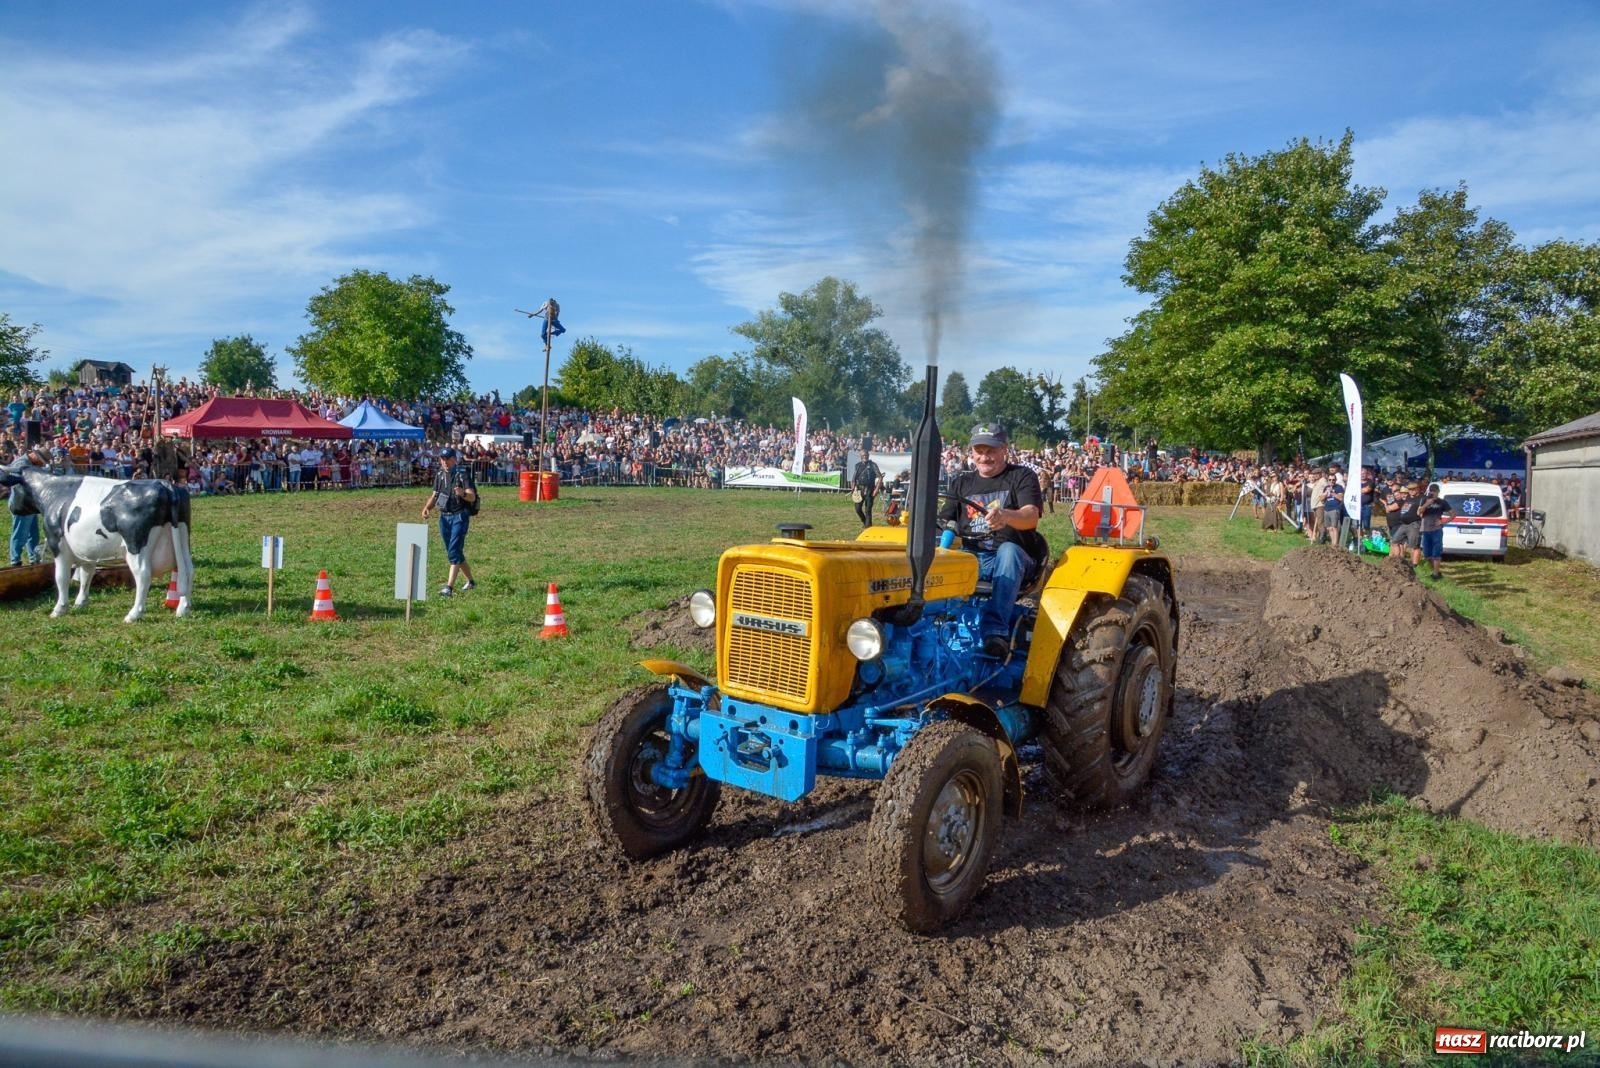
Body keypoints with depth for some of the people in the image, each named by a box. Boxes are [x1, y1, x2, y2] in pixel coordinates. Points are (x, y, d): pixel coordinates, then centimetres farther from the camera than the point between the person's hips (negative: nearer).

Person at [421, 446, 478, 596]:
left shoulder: (463, 474, -11)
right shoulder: (439, 474, 9)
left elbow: (472, 497, -20)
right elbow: (435, 495, 18)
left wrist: (463, 494, -42)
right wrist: (427, 508, 0)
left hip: (459, 517, -7)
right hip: (444, 517, 7)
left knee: (454, 551, -13)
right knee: (452, 552, 14)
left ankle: (449, 587, -15)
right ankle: (470, 581, 30)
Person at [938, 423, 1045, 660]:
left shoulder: (1022, 476, 6)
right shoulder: (962, 482, 21)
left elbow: (1031, 517, -13)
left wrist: (1005, 516, -37)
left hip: (1013, 560, -3)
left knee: (1008, 550, -39)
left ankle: (996, 630, -51)